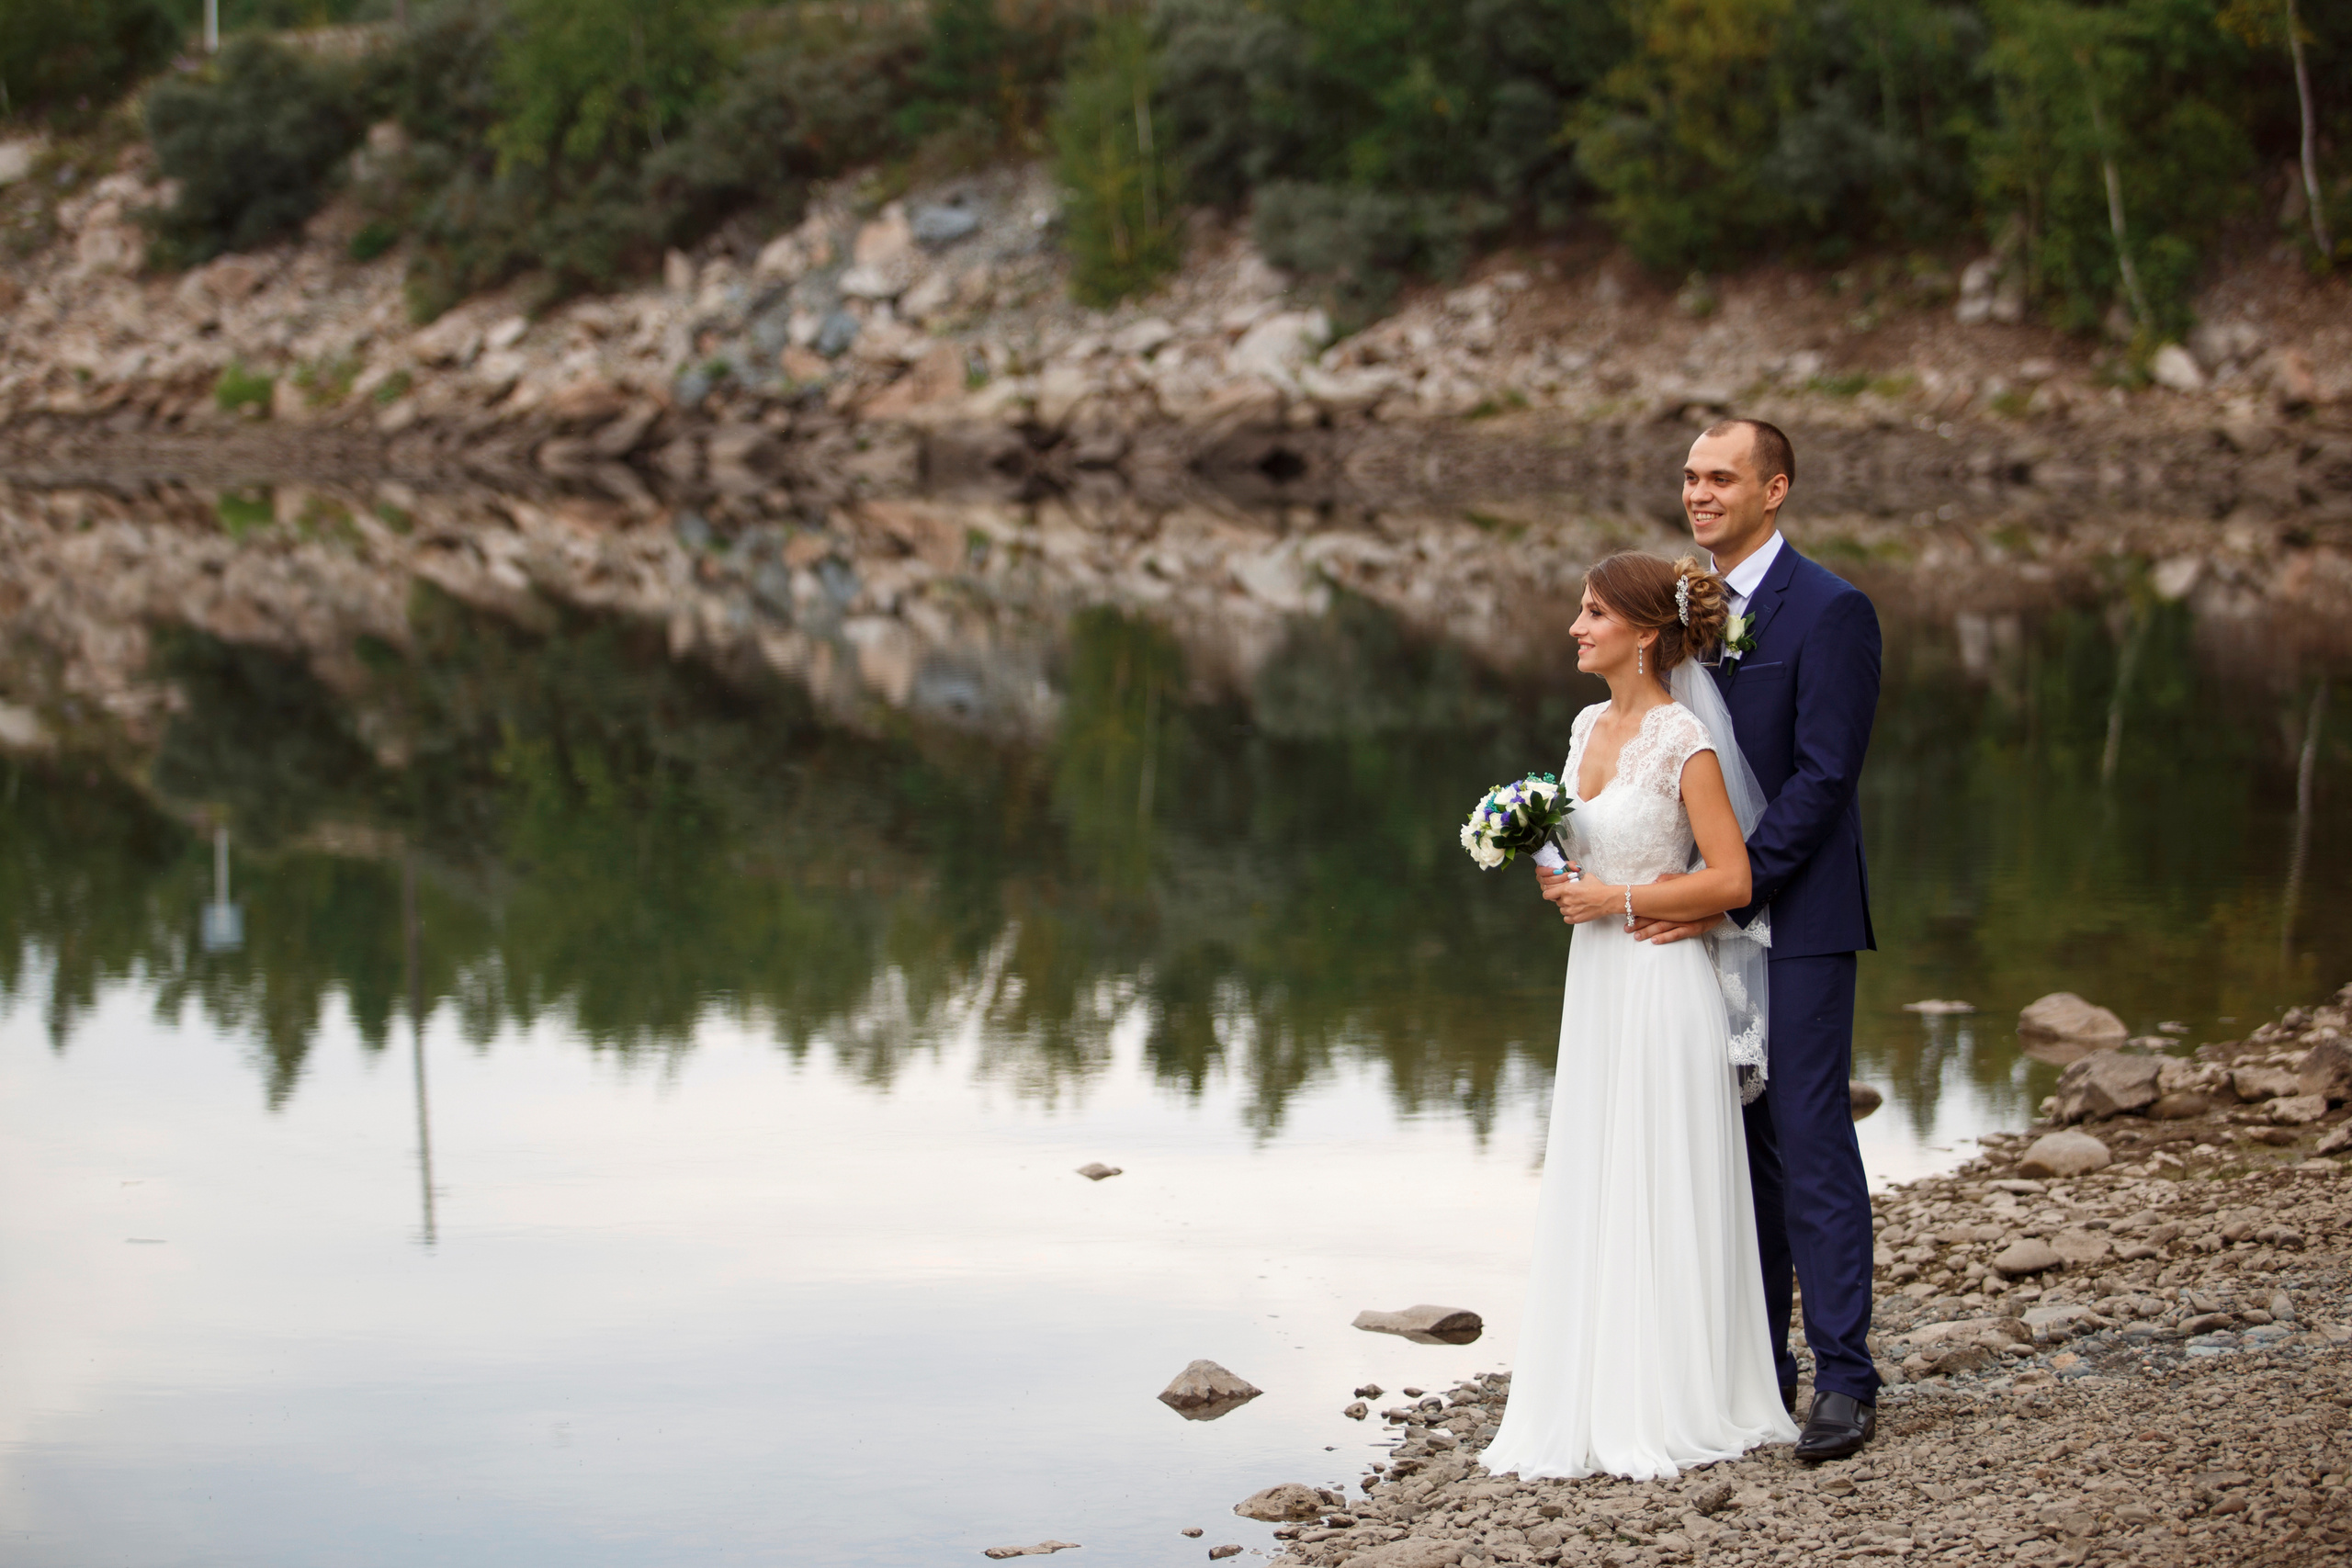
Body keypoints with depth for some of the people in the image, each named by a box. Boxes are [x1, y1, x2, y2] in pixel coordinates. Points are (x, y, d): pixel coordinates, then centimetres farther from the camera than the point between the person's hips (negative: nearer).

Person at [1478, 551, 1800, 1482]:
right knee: (1589, 1194, 8)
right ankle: (1598, 1410, 14)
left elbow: (1732, 881, -16)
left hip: (1661, 986, -8)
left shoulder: (1683, 742, -13)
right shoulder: (1589, 726, 11)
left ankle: (1671, 1413, 7)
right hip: (1594, 984, 8)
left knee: (1660, 1196, -2)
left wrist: (1617, 901, -14)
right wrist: (1556, 879, 2)